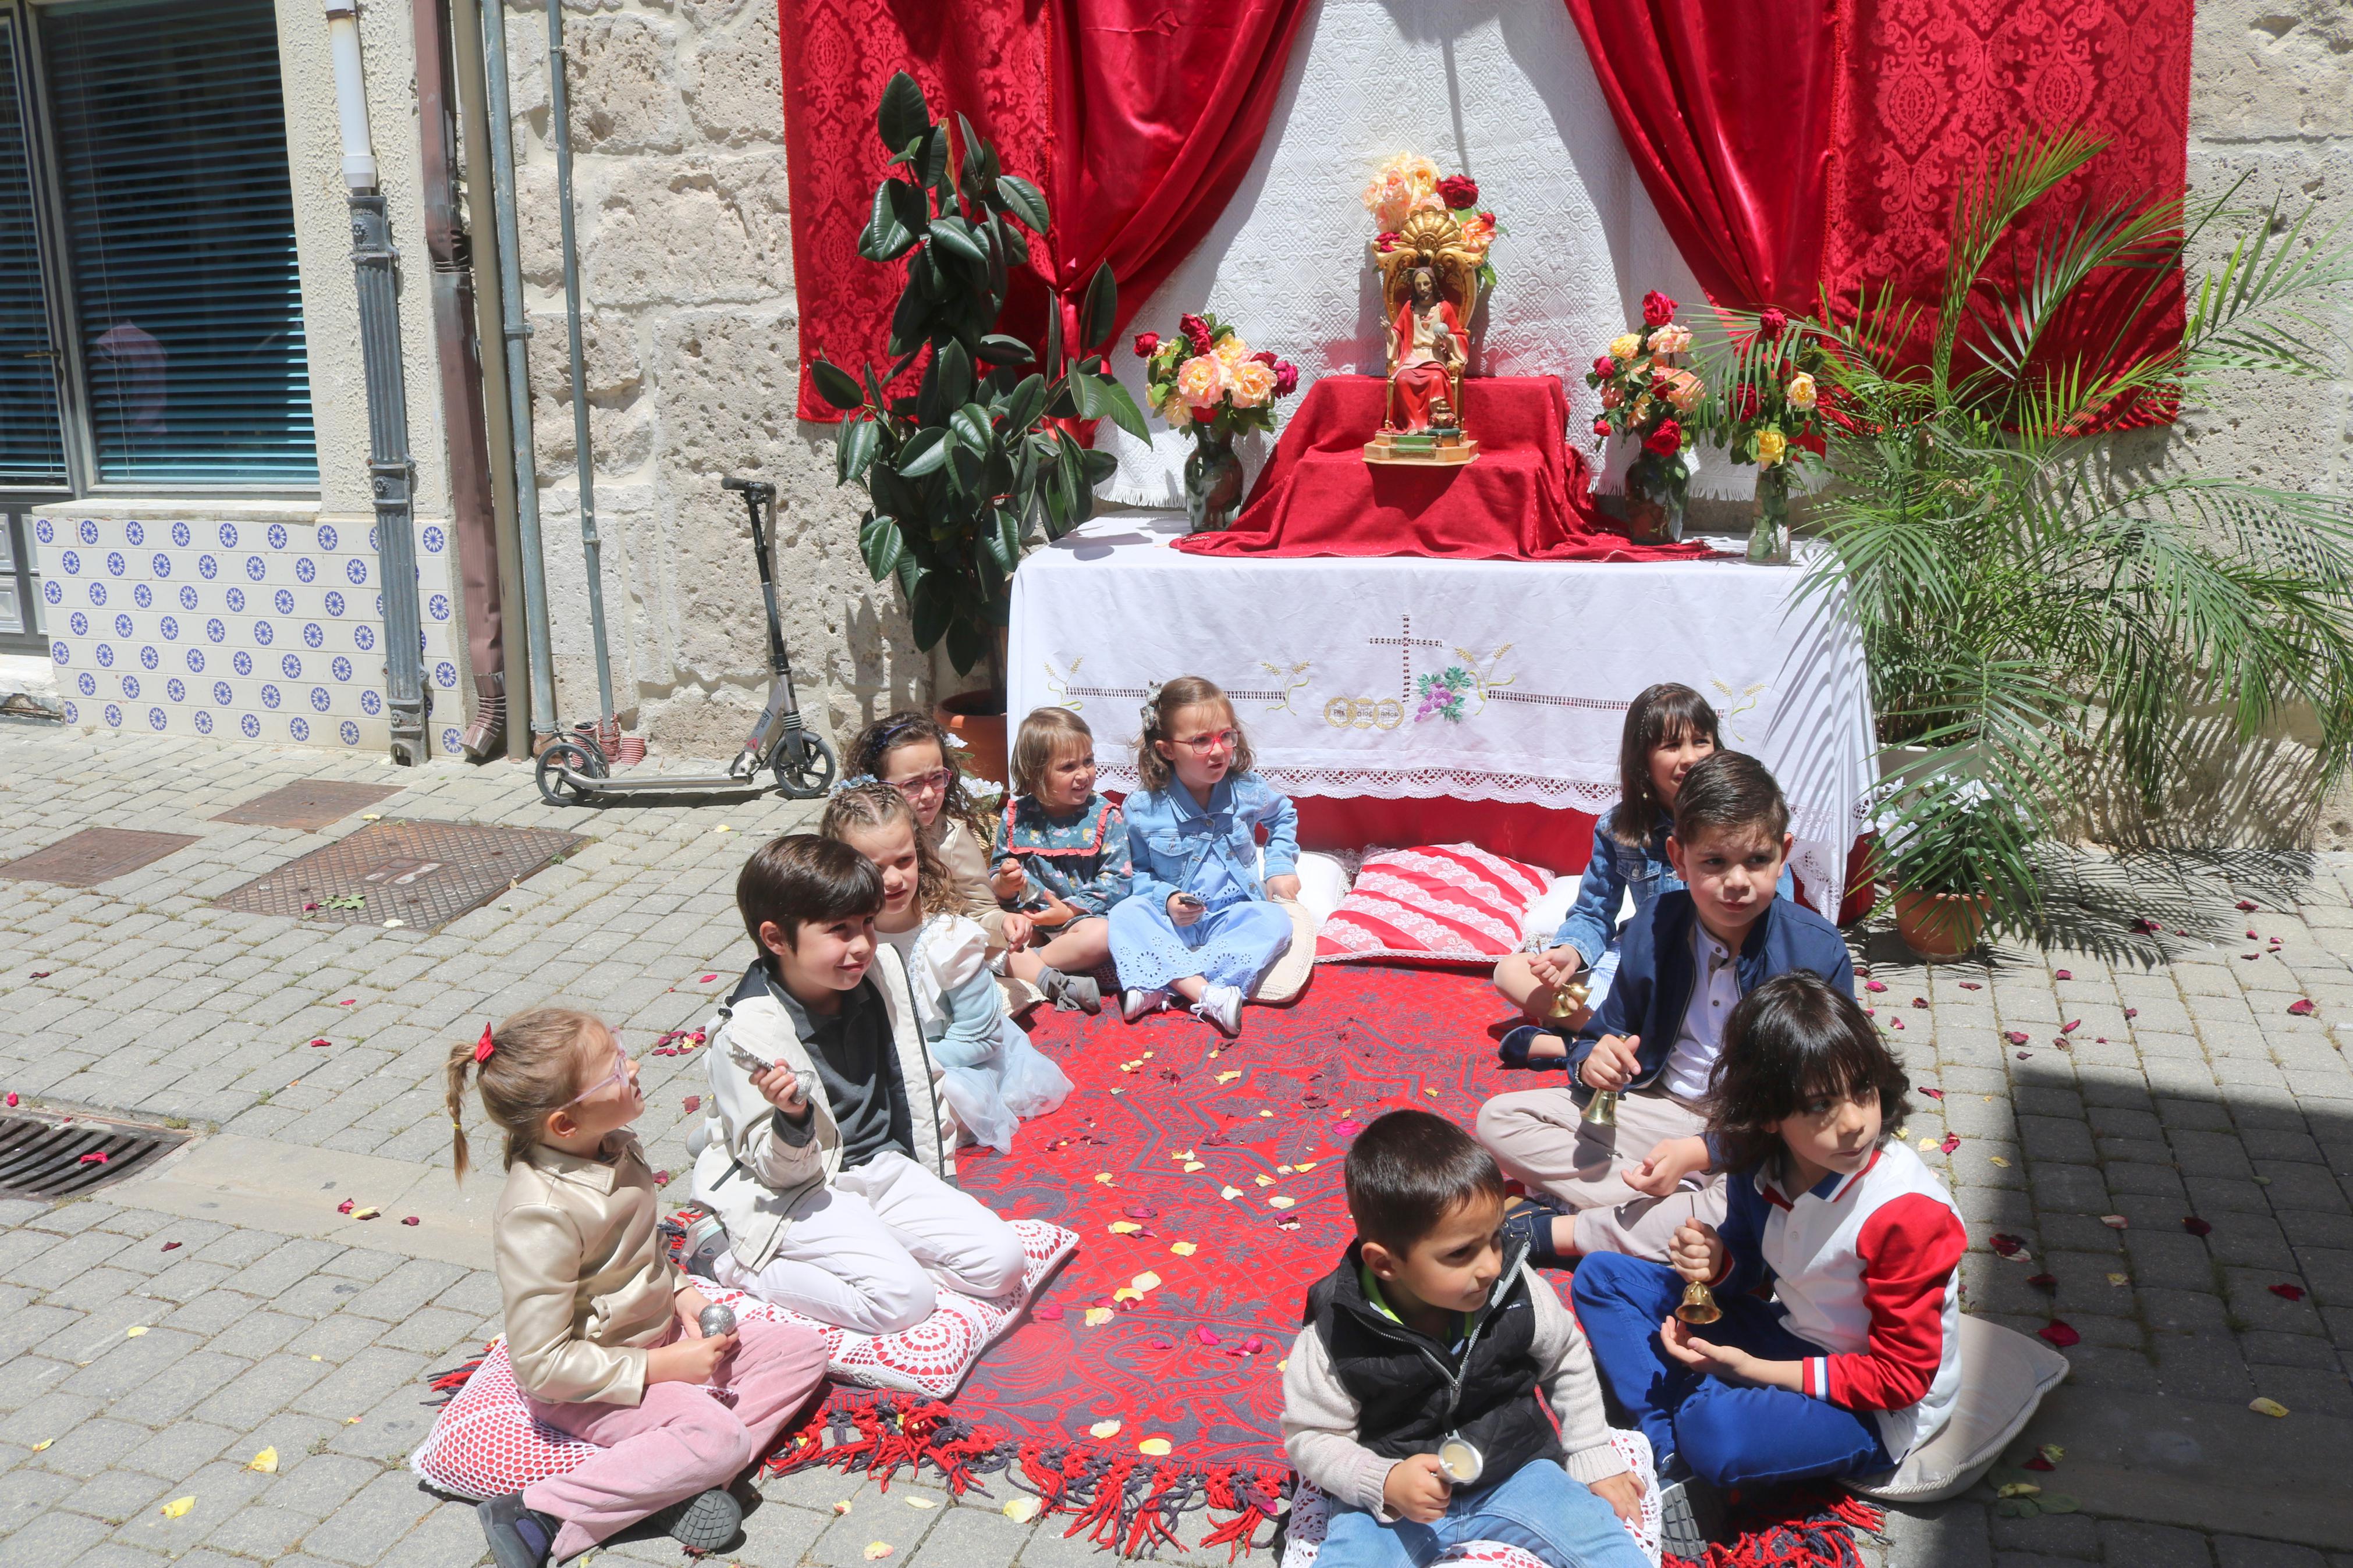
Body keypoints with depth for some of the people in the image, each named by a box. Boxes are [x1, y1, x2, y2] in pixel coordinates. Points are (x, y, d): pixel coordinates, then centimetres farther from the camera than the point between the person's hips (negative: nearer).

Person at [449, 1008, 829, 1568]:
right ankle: (541, 1516, -19)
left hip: (660, 1332, 9)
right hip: (586, 1385, -9)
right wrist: (663, 1367, -23)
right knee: (719, 1434, -29)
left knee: (803, 1351, 1)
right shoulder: (541, 1214, -29)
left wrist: (679, 1290, -1)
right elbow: (542, 1365, -26)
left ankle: (686, 1479, -13)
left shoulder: (619, 1147, -3)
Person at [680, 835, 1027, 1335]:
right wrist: (793, 1119, -36)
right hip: (800, 1193, -6)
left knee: (1001, 1261, -10)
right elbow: (782, 1172, -15)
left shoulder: (883, 972, -2)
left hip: (884, 1167, 6)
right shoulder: (747, 1034, -19)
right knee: (904, 1298, -26)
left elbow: (919, 1081, 15)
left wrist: (937, 1176, 15)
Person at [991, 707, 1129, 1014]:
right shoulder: (1016, 815, 4)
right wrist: (1004, 884, -15)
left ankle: (1020, 965, -21)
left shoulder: (1105, 817, -2)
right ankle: (1053, 983, -36)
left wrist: (1070, 911, -16)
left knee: (1103, 935, -35)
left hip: (1079, 918, -2)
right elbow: (995, 883, 10)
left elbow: (1115, 882, -7)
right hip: (1025, 918, 2)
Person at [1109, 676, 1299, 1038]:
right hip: (1173, 923, -1)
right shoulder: (1142, 809, -10)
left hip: (1232, 917, 1)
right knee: (1125, 913, -30)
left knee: (1274, 921, -30)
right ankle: (1207, 994, -45)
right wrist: (1166, 899, -19)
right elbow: (1138, 872, 0)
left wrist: (1281, 865, 7)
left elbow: (1284, 815, 19)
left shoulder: (1248, 791, -3)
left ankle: (1158, 984, -37)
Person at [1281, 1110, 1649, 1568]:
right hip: (1392, 1497, -2)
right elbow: (1310, 1437, -10)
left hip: (1513, 1469, 2)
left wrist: (1595, 1462, 9)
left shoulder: (1518, 1292, -14)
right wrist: (1384, 1482, -25)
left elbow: (1567, 1364, 6)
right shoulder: (1334, 1339, -22)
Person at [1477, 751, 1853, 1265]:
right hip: (1661, 1107, 4)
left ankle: (1556, 1233, -24)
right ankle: (1685, 1210, -19)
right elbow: (1607, 1032, 10)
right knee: (1499, 1119, -9)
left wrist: (1699, 1152, -25)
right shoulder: (1650, 932, -3)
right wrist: (1594, 1062, -17)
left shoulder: (1818, 953, -14)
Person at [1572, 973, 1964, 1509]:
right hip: (1791, 1337, 7)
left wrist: (1749, 1368, -24)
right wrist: (1716, 1263, -17)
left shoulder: (1910, 1212, -28)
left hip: (1879, 1408, -7)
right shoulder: (1761, 1164, -10)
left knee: (1716, 1434, -38)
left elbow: (1901, 1376, -21)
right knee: (1602, 1278, 3)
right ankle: (1667, 1453, -11)